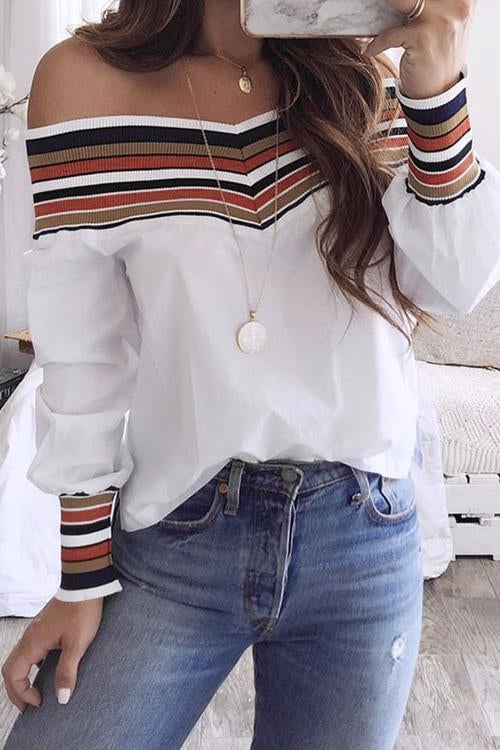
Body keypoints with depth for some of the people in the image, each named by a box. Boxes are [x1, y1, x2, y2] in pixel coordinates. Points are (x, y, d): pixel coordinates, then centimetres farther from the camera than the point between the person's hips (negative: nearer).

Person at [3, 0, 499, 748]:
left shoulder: (358, 70, 3)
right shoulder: (84, 80, -6)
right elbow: (82, 356, -5)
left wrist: (435, 85, -18)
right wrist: (84, 579, -1)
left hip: (361, 542, 3)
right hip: (174, 546, -2)